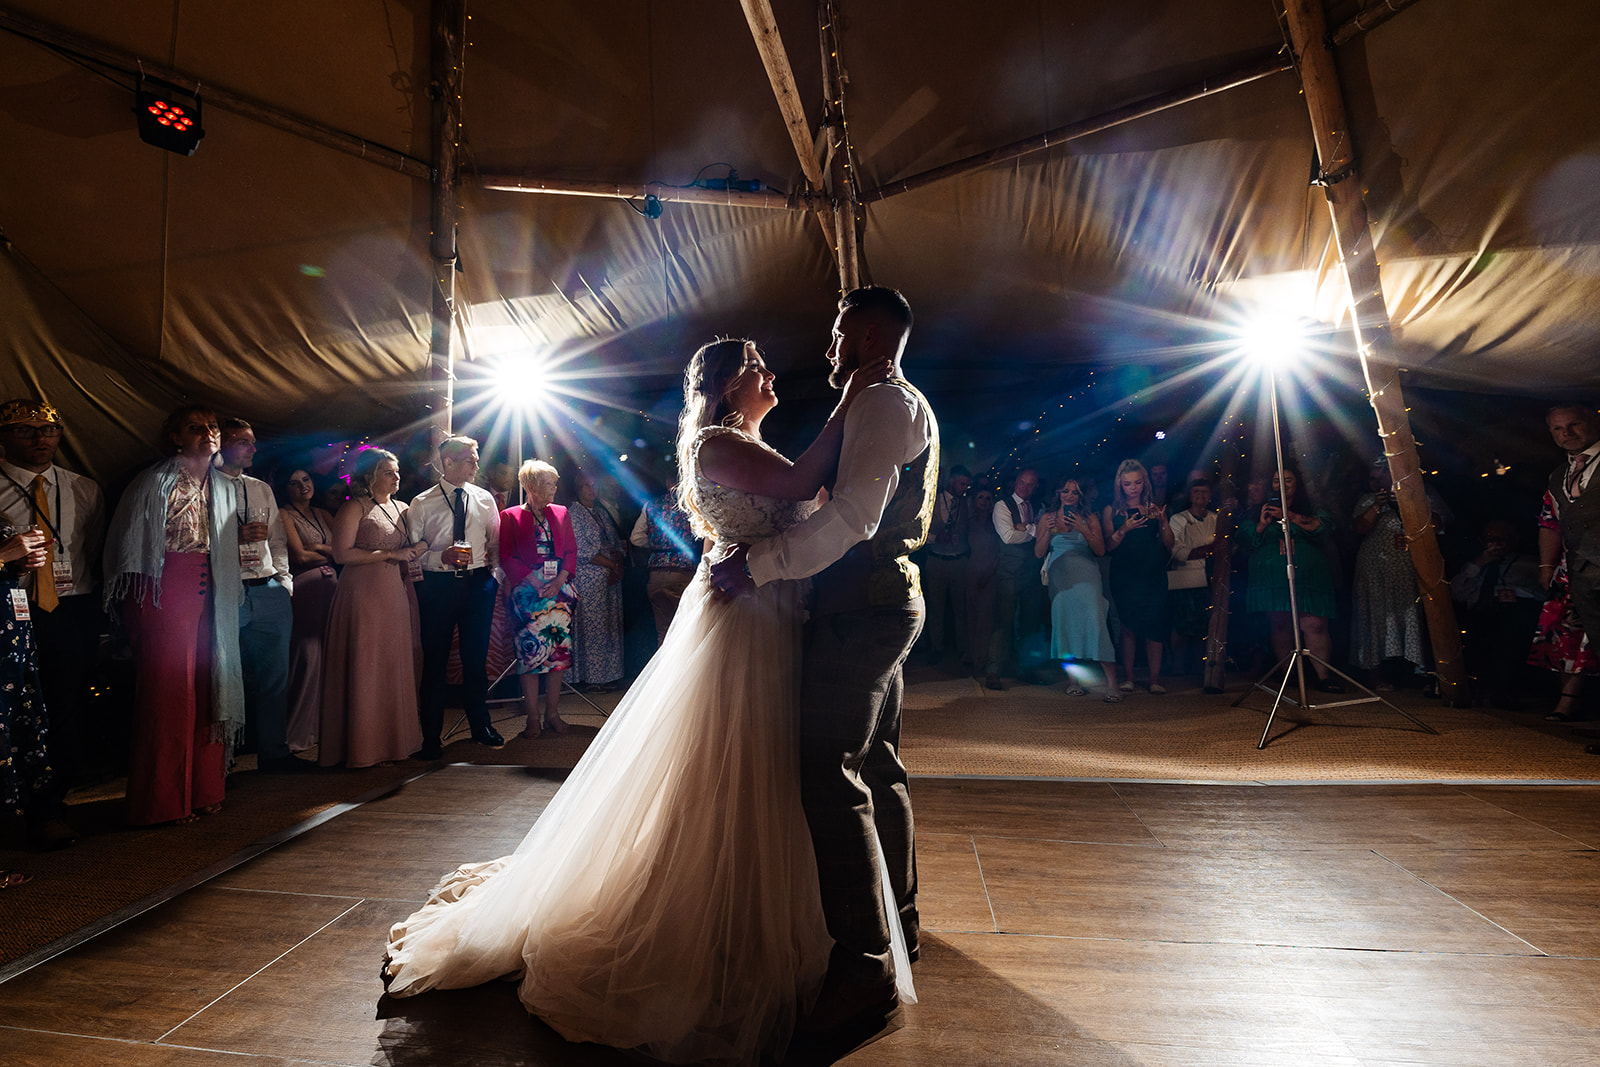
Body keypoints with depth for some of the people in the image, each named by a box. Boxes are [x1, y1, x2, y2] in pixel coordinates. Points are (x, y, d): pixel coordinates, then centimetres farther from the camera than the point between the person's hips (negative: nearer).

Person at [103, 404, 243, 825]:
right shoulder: (153, 482, -2)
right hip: (164, 592, -5)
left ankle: (203, 788, 13)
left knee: (206, 687, 5)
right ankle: (165, 799, 7)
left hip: (208, 594, 5)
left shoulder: (224, 488, 15)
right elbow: (125, 542, -3)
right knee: (167, 688, -3)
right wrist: (135, 600, -6)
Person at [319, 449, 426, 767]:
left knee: (396, 667, 5)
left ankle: (395, 739, 12)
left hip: (398, 594, 6)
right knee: (365, 668, -3)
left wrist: (416, 550, 5)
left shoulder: (401, 508, 17)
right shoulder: (355, 508, -3)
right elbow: (342, 554, -13)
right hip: (365, 595, -6)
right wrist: (390, 554, -13)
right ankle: (363, 746, 4)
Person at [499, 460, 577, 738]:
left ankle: (552, 712, 12)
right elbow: (506, 557, -2)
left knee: (559, 648, 2)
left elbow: (571, 550, 11)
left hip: (559, 589, 4)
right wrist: (535, 582, -12)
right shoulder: (511, 516, 3)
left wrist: (560, 580, -5)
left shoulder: (560, 513, 13)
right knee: (530, 650, -5)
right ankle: (532, 717, 4)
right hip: (528, 591, -3)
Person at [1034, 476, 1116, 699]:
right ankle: (1072, 679, 11)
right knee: (1064, 624, 0)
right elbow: (1039, 553, 7)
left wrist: (1083, 530, -14)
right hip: (1060, 578, 2)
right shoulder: (1048, 518, 11)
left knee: (1095, 623, -14)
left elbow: (1101, 550, -2)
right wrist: (1048, 531, -9)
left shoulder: (1089, 519, 8)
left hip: (1086, 578, -2)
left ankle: (1111, 683, -15)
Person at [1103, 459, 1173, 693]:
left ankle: (1155, 678, 2)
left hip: (1153, 575, 1)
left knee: (1154, 624, -4)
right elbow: (1108, 546, 0)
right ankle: (1128, 677, 6)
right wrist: (1124, 529, -15)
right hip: (1124, 575, -1)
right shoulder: (1111, 511, 7)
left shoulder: (1154, 508, 11)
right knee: (1128, 626, -1)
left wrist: (1163, 520, -8)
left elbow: (1169, 544, 6)